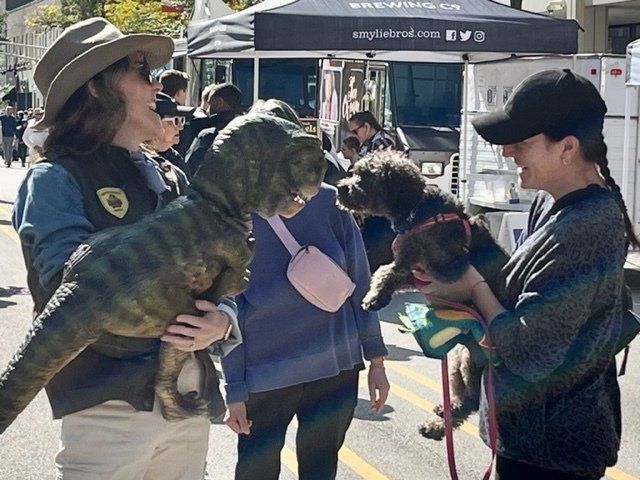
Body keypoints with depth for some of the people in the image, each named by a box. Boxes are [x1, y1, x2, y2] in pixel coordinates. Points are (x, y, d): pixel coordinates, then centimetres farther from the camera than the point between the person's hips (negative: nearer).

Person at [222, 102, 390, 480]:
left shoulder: (330, 204, -5)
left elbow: (360, 286, 3)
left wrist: (376, 360, 4)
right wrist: (234, 389, -6)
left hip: (337, 370, 2)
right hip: (264, 378, -2)